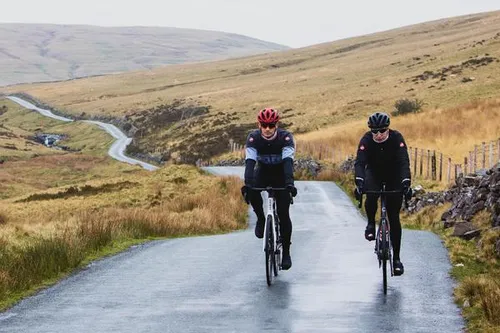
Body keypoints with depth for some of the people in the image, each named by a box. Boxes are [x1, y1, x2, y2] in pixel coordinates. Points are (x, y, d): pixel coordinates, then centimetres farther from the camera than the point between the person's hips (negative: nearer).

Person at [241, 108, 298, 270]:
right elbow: (250, 162, -32)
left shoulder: (286, 137, -26)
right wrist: (247, 184, -47)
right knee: (251, 190, -33)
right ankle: (261, 219, -8)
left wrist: (290, 183, -52)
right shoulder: (253, 138, -22)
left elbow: (288, 161, -37)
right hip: (263, 172, 1)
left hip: (281, 175, -1)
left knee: (283, 214, -11)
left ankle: (286, 252, 1)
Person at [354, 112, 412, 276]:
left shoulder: (396, 138, -27)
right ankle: (371, 224, -4)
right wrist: (359, 183, -52)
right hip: (374, 174, 0)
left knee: (394, 218, -5)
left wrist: (406, 183, -51)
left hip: (394, 177, 0)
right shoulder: (366, 140, -26)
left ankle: (396, 258, 1)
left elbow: (404, 162, -35)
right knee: (371, 197, -34)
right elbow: (359, 163, -35)